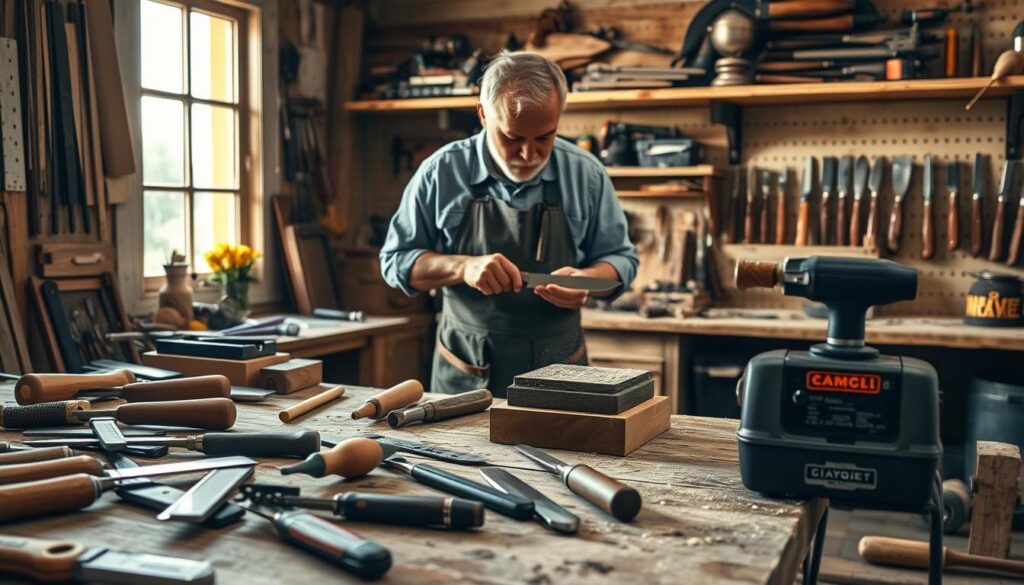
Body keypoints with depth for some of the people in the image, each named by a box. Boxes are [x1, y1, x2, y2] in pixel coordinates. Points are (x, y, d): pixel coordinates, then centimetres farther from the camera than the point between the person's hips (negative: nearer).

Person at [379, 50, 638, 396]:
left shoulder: (586, 174, -2)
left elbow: (620, 258, 7)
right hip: (464, 377, -1)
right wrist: (463, 267, -18)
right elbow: (395, 261, 0)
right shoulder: (441, 172, -6)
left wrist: (586, 279, -15)